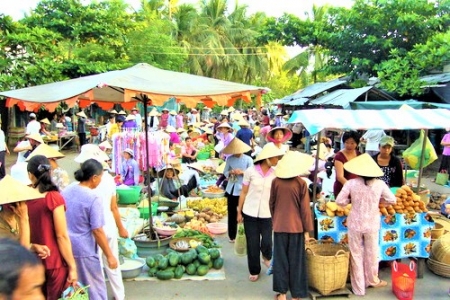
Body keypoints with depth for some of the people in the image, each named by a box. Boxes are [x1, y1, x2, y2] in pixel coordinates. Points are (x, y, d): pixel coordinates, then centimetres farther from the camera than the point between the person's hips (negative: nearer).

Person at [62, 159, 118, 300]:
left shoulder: (66, 191, 1)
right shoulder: (93, 199, -21)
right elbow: (97, 231, -20)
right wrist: (109, 256, -12)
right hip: (84, 249, -7)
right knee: (95, 287, 10)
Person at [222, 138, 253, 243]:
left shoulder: (248, 159, -4)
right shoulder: (229, 159, 5)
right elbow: (225, 172, 10)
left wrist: (242, 172, -20)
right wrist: (230, 173, -11)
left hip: (243, 190, -3)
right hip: (231, 189, 3)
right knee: (232, 213, 8)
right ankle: (232, 236, 20)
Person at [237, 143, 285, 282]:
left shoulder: (275, 173, -1)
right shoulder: (250, 171, -7)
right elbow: (243, 193, 0)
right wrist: (239, 212, 1)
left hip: (267, 214, 1)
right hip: (250, 213, -1)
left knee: (267, 242, -3)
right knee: (252, 243, 7)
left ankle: (266, 256, 33)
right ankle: (254, 270, 29)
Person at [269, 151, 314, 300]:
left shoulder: (276, 181, -5)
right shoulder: (301, 183, -10)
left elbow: (271, 204, 5)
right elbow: (305, 208, -8)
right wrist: (307, 230, 0)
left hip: (279, 226, 2)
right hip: (296, 227, -1)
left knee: (281, 260, 12)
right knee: (296, 261, 10)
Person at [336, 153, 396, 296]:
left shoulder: (351, 183, -13)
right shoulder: (379, 184, -8)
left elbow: (339, 201, -12)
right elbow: (392, 200, 2)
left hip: (355, 223, -1)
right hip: (372, 224, 1)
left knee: (356, 254, 12)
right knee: (371, 253, 20)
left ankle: (358, 288, 22)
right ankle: (372, 280, 42)